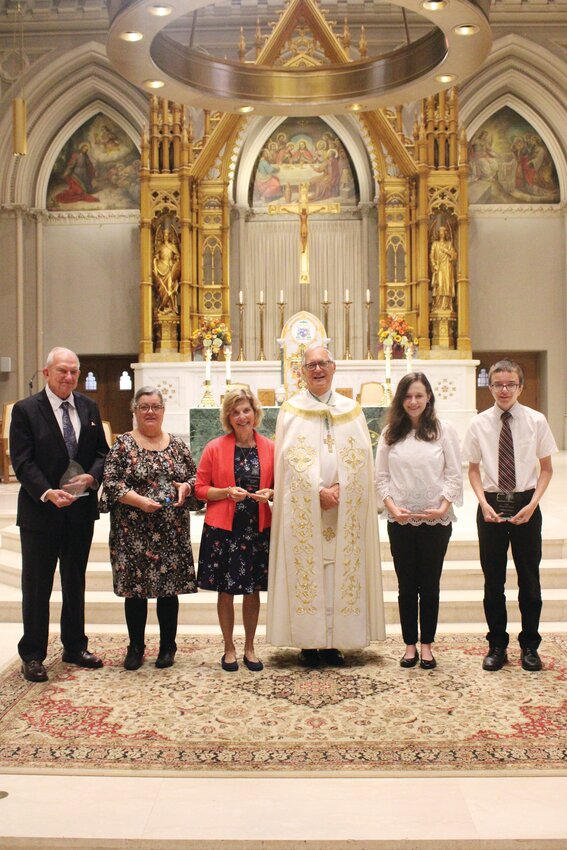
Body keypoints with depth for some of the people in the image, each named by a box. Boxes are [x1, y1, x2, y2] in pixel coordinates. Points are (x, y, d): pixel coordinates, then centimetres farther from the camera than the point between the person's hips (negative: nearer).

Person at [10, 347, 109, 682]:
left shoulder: (89, 408, 6)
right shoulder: (26, 410, -9)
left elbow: (102, 451, 9)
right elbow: (22, 462, -13)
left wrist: (92, 476, -12)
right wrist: (47, 493, -27)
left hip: (81, 510, 5)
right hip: (40, 511, -5)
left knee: (76, 583, 17)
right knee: (37, 586, 6)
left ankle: (75, 647, 31)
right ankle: (32, 655, 18)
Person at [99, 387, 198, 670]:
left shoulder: (177, 444, 10)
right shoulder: (123, 444, 0)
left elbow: (194, 476, 14)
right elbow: (111, 482, -7)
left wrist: (186, 487, -7)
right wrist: (139, 500, -19)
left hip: (172, 531, 2)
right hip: (133, 532, -2)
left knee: (169, 588, 6)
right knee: (135, 588, 4)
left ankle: (168, 647, 20)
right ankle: (135, 647, 20)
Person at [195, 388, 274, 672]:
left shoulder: (269, 448, 2)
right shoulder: (214, 448, -3)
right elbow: (200, 489, -1)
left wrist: (270, 494, -10)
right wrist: (227, 492, -17)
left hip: (258, 529, 2)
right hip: (222, 530, -2)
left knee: (253, 590, 11)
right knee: (225, 591, 6)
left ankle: (249, 648, 26)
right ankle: (229, 649, 22)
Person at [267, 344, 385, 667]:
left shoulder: (351, 409, 11)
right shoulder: (292, 409, 5)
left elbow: (360, 455, 3)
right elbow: (292, 456, -4)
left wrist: (339, 487, -11)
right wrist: (319, 491, -14)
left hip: (345, 507, 2)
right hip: (304, 506, -2)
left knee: (341, 569, 1)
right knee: (307, 567, -2)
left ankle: (335, 642, 9)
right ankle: (309, 644, 5)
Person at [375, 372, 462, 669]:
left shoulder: (444, 430, 0)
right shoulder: (390, 433, 5)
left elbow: (454, 475, -1)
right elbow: (381, 478, 5)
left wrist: (443, 508, -12)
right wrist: (393, 508, -9)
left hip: (436, 520, -1)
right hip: (400, 521, 1)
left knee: (430, 584, 7)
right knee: (406, 585, 8)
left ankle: (426, 645, 18)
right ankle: (410, 644, 19)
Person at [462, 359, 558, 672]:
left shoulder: (536, 421, -4)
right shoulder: (479, 424, -1)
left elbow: (546, 469, 2)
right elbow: (473, 469, 6)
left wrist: (533, 504, -9)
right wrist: (484, 503, -8)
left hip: (525, 505, -1)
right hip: (491, 505, 1)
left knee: (529, 577, 8)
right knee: (493, 579, 8)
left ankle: (529, 646, 24)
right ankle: (497, 645, 23)